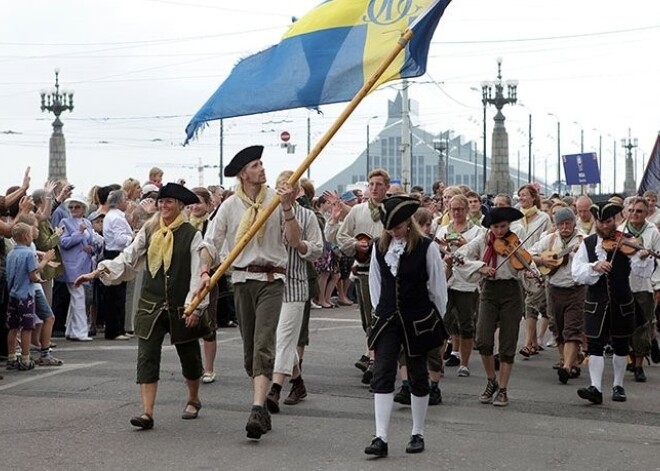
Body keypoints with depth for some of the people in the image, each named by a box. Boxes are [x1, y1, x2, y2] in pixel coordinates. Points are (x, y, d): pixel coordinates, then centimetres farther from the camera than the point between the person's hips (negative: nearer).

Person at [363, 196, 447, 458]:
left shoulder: (426, 247, -9)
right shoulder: (379, 247, 2)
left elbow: (437, 286, -2)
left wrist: (438, 321, 2)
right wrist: (380, 311, 10)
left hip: (418, 321, -3)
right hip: (387, 319, 3)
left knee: (417, 376, 8)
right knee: (382, 375, -7)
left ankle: (417, 434, 21)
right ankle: (381, 438, -10)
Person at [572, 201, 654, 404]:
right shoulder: (588, 244, 2)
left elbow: (642, 272, -12)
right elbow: (576, 272, -7)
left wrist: (643, 258, -33)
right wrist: (594, 266, -24)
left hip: (622, 303, 0)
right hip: (596, 303, 0)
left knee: (621, 347, 10)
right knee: (595, 346, -6)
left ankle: (618, 386, 24)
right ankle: (596, 388, -8)